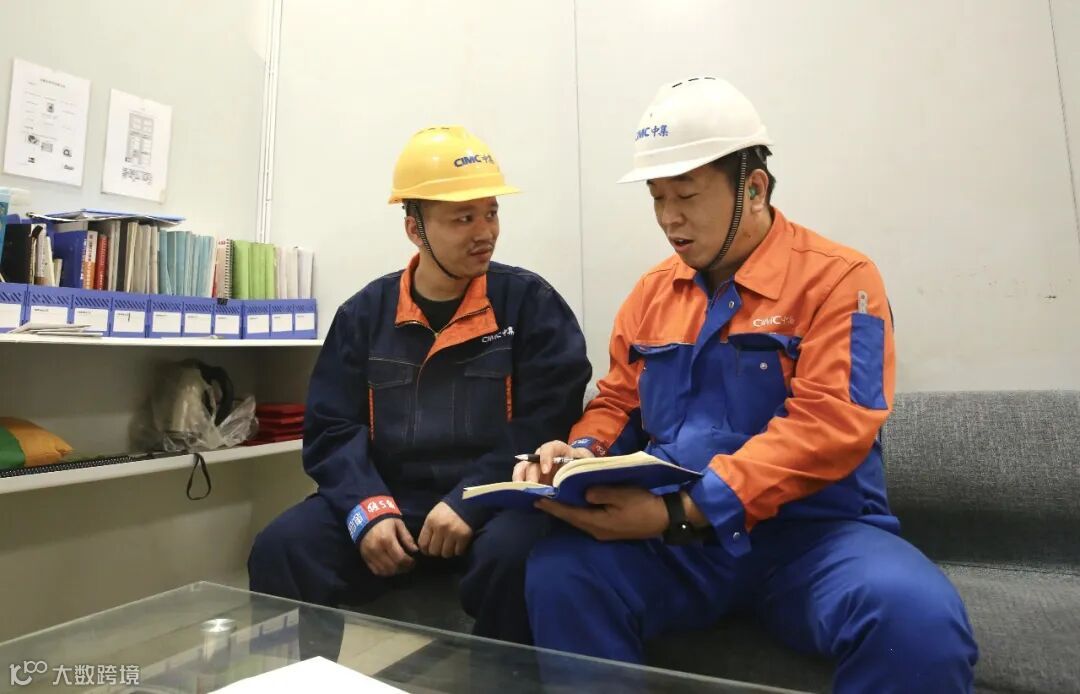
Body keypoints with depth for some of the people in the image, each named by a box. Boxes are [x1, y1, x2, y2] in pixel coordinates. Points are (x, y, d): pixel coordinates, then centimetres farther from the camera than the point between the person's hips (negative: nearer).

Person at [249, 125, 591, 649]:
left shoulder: (530, 301, 0)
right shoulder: (365, 312, 8)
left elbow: (546, 422, -8)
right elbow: (332, 428, 5)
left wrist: (469, 502, -18)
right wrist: (368, 509, -12)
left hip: (494, 500, -2)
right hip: (387, 499, 3)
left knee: (510, 557, -33)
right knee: (280, 550, -19)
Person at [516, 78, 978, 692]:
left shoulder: (838, 277, -4)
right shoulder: (652, 291, 11)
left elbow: (828, 426, -16)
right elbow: (618, 403, 16)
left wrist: (681, 511, -25)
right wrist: (582, 454, -7)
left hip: (811, 532, -2)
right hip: (675, 536, 3)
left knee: (916, 616, -32)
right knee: (558, 573, -24)